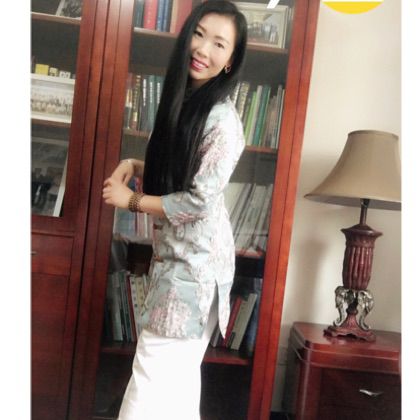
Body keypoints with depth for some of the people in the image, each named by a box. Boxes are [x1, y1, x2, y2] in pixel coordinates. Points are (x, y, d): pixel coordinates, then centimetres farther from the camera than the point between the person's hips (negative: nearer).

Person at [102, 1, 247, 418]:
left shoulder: (223, 121, -18)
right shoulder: (181, 101, 9)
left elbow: (199, 201, -20)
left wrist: (131, 200, -10)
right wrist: (134, 165, 2)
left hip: (195, 260, -8)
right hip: (173, 253, 9)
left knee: (154, 375, 0)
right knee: (178, 374, 19)